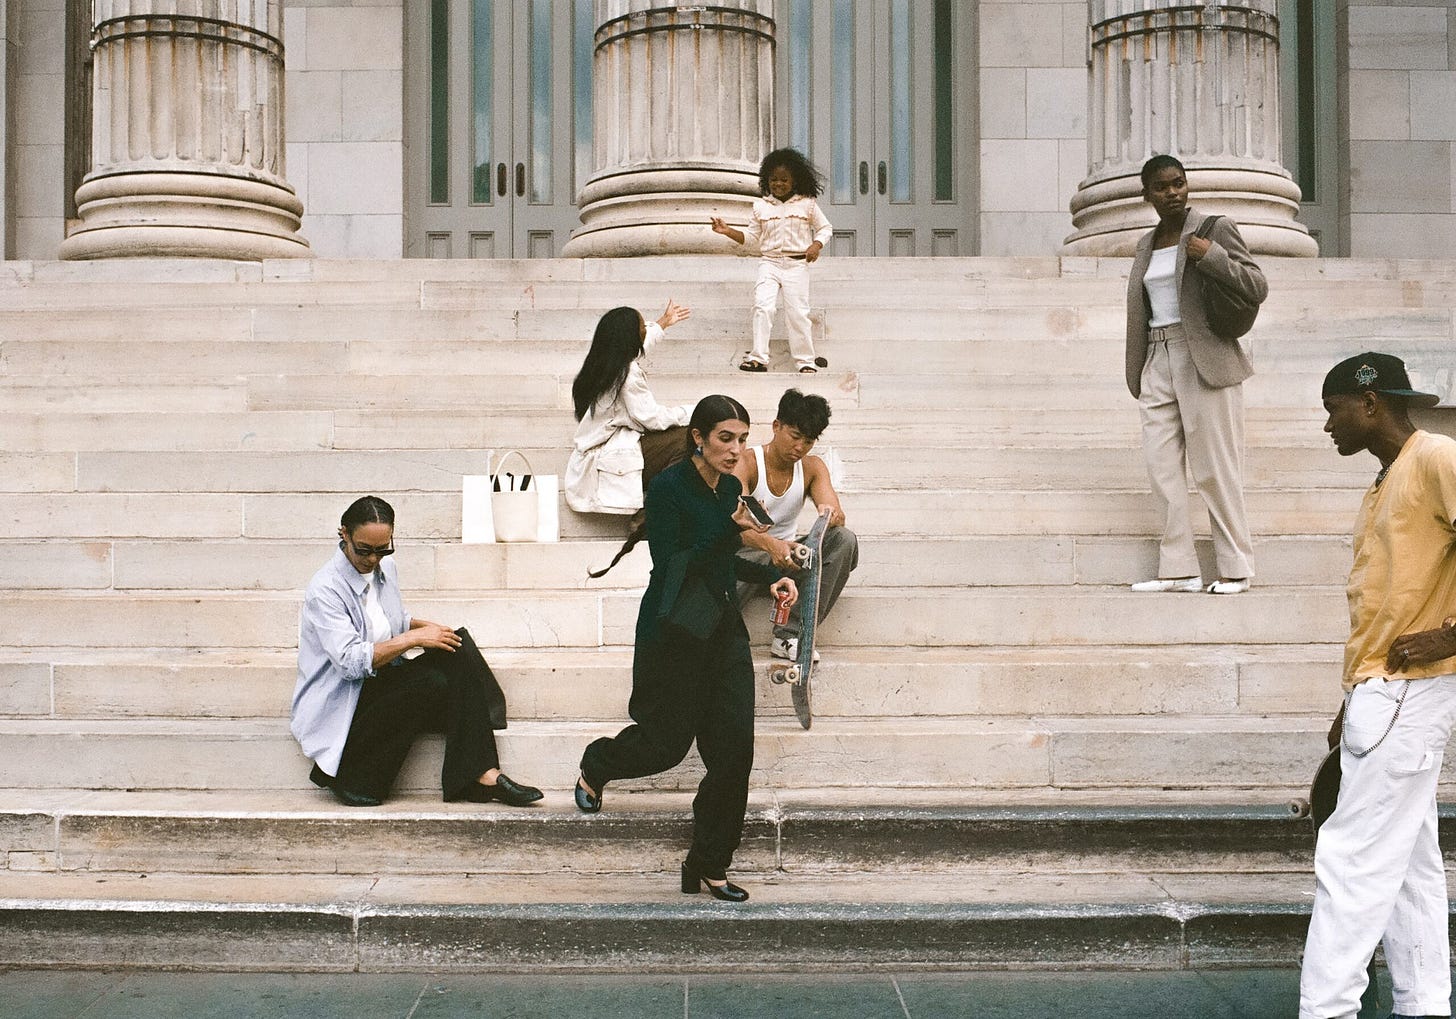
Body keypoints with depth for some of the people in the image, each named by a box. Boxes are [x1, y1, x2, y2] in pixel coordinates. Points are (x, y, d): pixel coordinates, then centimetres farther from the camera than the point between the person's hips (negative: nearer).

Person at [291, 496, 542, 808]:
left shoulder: (384, 568, 8)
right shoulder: (324, 590, -17)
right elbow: (350, 662, -25)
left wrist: (424, 625, 4)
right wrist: (413, 638, -26)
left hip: (384, 679, 8)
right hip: (339, 706, -8)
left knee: (458, 645, -16)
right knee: (431, 684, -31)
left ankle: (481, 775, -26)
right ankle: (350, 778, -20)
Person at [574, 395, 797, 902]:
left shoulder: (730, 488, 8)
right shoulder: (668, 488, -14)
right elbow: (670, 567, -20)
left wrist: (771, 575, 8)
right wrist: (730, 529, -25)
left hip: (724, 628, 6)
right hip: (674, 632, -6)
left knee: (735, 749, -2)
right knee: (668, 742, 4)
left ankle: (709, 865, 10)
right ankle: (594, 767, 39)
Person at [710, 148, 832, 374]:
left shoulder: (807, 204, 4)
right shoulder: (761, 207, 9)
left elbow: (825, 228, 11)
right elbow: (751, 237, 14)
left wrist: (816, 245, -8)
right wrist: (727, 231, 0)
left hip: (797, 264, -1)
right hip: (769, 263, 1)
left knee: (797, 311, -4)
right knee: (763, 306, -15)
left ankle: (805, 360, 7)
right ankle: (758, 357, -14)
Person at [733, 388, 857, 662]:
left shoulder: (812, 467, 5)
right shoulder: (746, 465, -12)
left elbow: (833, 509, -12)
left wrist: (832, 515, -39)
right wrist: (770, 544, -49)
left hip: (788, 556, 6)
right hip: (746, 553, -6)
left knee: (844, 540, -21)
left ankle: (789, 634, -23)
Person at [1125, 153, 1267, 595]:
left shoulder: (1215, 228, -1)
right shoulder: (1146, 245, 17)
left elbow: (1258, 287, -5)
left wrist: (1212, 255, -17)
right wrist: (1138, 374, 16)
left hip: (1205, 361, -6)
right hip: (1158, 362, 6)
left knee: (1214, 470, -4)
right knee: (1162, 468, 1)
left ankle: (1235, 569, 3)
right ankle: (1178, 569, 5)